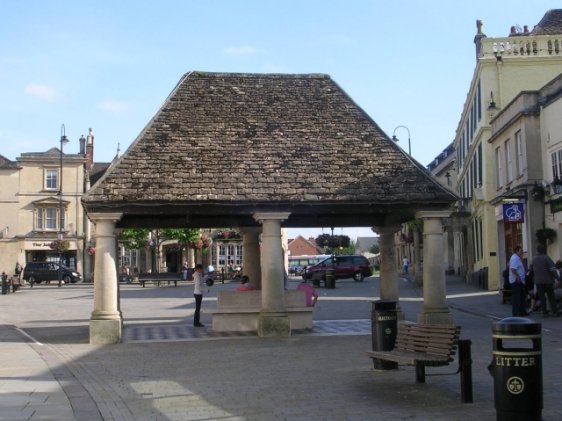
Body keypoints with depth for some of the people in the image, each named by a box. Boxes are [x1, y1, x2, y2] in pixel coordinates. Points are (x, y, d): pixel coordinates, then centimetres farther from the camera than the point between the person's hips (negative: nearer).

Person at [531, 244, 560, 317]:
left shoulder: (534, 259, 3)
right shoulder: (546, 258, -10)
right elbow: (552, 269, -15)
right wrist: (557, 277, -9)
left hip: (538, 281, 2)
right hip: (548, 280, -2)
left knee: (542, 297, 4)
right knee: (551, 296, 7)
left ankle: (544, 312, 0)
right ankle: (555, 311, 6)